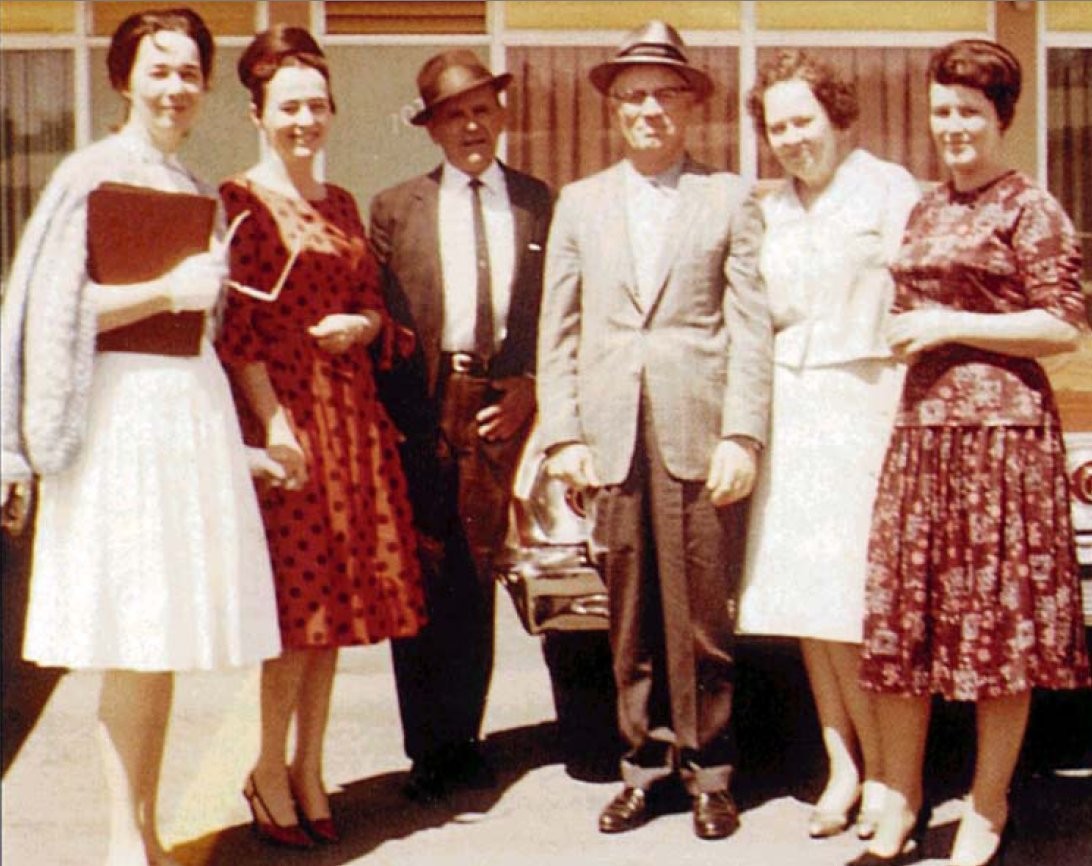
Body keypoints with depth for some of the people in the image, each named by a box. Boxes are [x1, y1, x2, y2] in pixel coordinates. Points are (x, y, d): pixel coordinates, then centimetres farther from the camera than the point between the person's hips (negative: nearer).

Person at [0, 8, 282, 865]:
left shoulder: (192, 186, 16)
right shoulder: (93, 174, -4)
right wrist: (168, 291, -15)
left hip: (190, 401, 7)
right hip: (122, 405, -6)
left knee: (169, 632, 9)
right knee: (131, 633, -5)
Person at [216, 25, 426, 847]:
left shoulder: (341, 204, 15)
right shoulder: (240, 201, -4)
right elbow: (234, 326, -10)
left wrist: (363, 326, -5)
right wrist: (273, 423, -18)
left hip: (351, 414, 6)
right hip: (284, 411, -6)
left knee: (335, 595, 9)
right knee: (298, 595, -3)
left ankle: (310, 768, 21)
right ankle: (271, 771, 13)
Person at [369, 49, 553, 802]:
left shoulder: (541, 205, 7)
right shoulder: (396, 209, 7)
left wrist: (528, 389, -6)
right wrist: (388, 417, -5)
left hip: (501, 407, 1)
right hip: (421, 412, 0)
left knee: (476, 580, 9)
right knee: (422, 583, 2)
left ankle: (462, 739, 21)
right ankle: (429, 747, 13)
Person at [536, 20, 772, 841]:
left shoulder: (729, 198, 8)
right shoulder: (580, 203, 15)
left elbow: (750, 326, 1)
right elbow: (558, 330, 11)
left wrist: (742, 435, -8)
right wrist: (563, 434, 2)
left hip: (699, 435, -2)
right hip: (614, 438, 2)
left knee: (702, 614, 2)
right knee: (631, 617, 7)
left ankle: (709, 771, 16)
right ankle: (644, 765, 19)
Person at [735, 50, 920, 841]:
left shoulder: (890, 192, -1)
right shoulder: (768, 211, 16)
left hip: (863, 406, -5)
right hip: (789, 412, 5)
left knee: (851, 600, -6)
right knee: (804, 598, 6)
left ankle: (882, 770, 9)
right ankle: (842, 766, 17)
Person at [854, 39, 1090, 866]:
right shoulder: (926, 209, 17)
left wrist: (951, 326, -11)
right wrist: (904, 332, 12)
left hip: (1002, 428, -6)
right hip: (922, 425, 7)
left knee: (997, 615, 2)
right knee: (901, 615, 6)